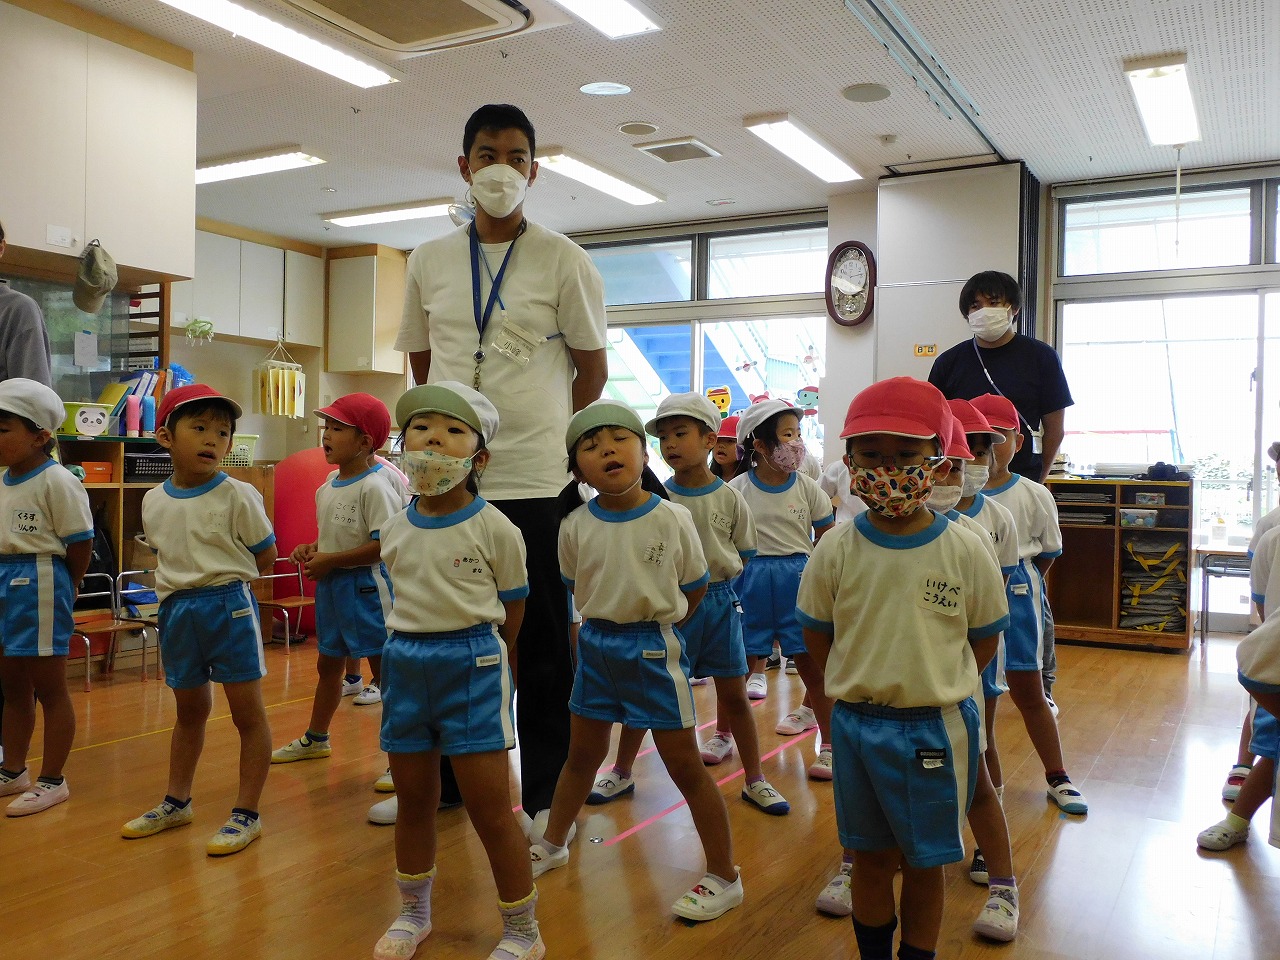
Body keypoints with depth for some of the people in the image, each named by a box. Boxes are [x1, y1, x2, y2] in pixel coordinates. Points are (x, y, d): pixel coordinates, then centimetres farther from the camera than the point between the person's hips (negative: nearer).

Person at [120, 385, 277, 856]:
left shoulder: (238, 496, -13)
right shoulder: (153, 501, 3)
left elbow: (264, 556, -5)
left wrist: (221, 579, -2)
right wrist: (177, 583, 4)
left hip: (229, 607, -5)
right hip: (176, 610, 6)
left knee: (248, 713, 2)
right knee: (189, 711, 22)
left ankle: (247, 814, 13)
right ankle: (177, 802, 37)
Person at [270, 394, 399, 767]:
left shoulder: (373, 488, -18)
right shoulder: (326, 488, 9)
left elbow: (384, 545, -25)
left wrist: (330, 561, -20)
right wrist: (312, 549, 3)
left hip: (366, 588, -9)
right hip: (330, 586, 9)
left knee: (386, 670, -1)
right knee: (328, 664, 22)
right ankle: (315, 739, 39)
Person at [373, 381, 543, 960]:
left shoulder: (495, 530, -10)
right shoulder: (395, 531, 3)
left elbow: (511, 613, -3)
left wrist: (490, 667, 1)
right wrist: (413, 650, 9)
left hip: (473, 663, -5)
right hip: (405, 661, 5)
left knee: (490, 810, 1)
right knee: (413, 800, 19)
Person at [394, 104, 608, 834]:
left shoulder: (563, 260, 0)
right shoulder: (430, 261, 10)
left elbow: (592, 370, 4)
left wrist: (543, 430, 5)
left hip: (535, 479, -3)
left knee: (542, 641, 4)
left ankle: (547, 794, 16)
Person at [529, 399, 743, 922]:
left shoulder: (672, 519, -16)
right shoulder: (576, 525, -8)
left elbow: (695, 587, -2)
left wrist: (655, 625, 1)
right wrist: (609, 622, 4)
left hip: (653, 648, -4)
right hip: (595, 645, 4)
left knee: (684, 763, 4)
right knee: (583, 753, 22)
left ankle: (723, 876, 18)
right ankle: (552, 844, 43)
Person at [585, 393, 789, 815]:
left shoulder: (729, 498, -3)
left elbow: (745, 556, 5)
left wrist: (716, 574, -8)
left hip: (719, 601, 0)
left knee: (734, 695, 8)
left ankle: (755, 781, 22)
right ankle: (621, 773, 25)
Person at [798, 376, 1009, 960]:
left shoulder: (965, 551, -10)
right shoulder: (836, 550, -8)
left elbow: (984, 637, 0)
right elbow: (816, 633, 3)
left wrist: (938, 690, -3)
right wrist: (853, 689, -1)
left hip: (936, 729, -1)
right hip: (855, 725, 1)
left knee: (925, 863, 14)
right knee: (870, 857, 18)